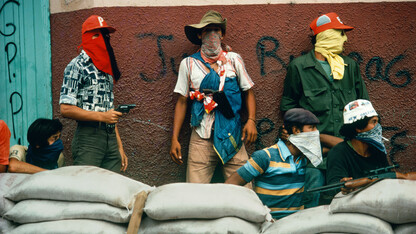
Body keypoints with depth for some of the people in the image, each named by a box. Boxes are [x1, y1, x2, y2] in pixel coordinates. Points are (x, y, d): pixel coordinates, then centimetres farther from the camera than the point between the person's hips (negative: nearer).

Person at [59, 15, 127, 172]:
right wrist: (102, 116, -14)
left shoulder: (106, 68, 18)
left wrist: (120, 147, 16)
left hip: (111, 138, 7)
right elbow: (66, 109, -12)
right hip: (88, 137, -6)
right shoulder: (77, 66, -4)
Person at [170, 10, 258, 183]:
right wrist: (174, 139, 3)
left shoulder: (234, 59, 9)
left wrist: (251, 120, -6)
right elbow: (182, 101, 8)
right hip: (201, 138, 0)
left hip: (232, 136, 1)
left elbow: (248, 91, 11)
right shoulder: (189, 63, 7)